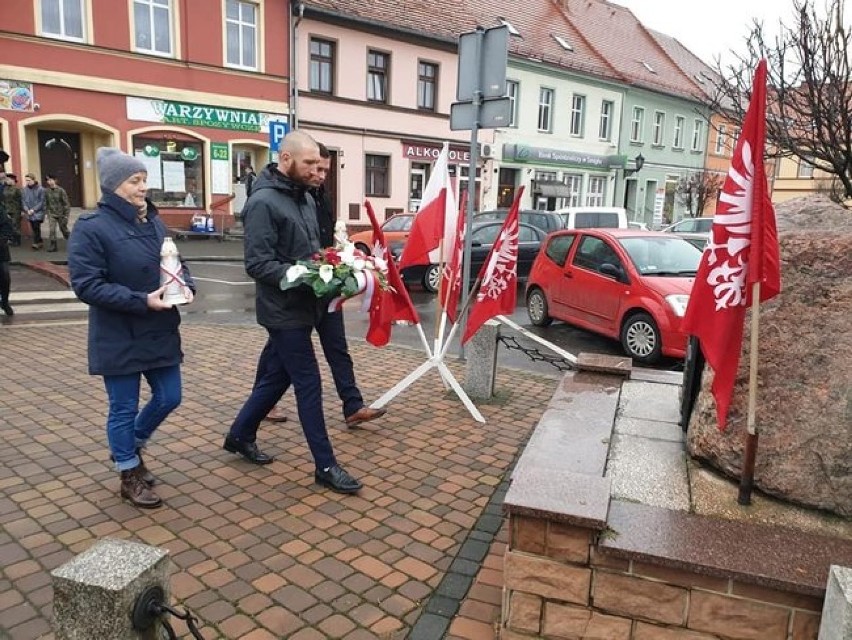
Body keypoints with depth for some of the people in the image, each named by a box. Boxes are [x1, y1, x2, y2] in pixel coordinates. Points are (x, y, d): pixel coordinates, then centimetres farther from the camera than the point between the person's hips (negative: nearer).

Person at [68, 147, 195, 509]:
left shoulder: (154, 222, 8)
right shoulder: (91, 227, -13)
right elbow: (86, 285, -18)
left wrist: (187, 285, -6)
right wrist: (141, 301, -25)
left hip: (160, 332, 7)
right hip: (118, 338, -6)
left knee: (169, 398, 14)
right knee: (124, 408, 8)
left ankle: (131, 447, 41)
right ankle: (129, 476, 27)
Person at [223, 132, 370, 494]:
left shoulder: (305, 198, 11)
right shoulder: (263, 202, -16)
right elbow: (258, 265, -21)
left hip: (300, 306, 9)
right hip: (284, 310, -9)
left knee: (276, 377, 19)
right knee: (309, 384, -3)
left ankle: (240, 435, 38)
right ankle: (325, 466, 9)